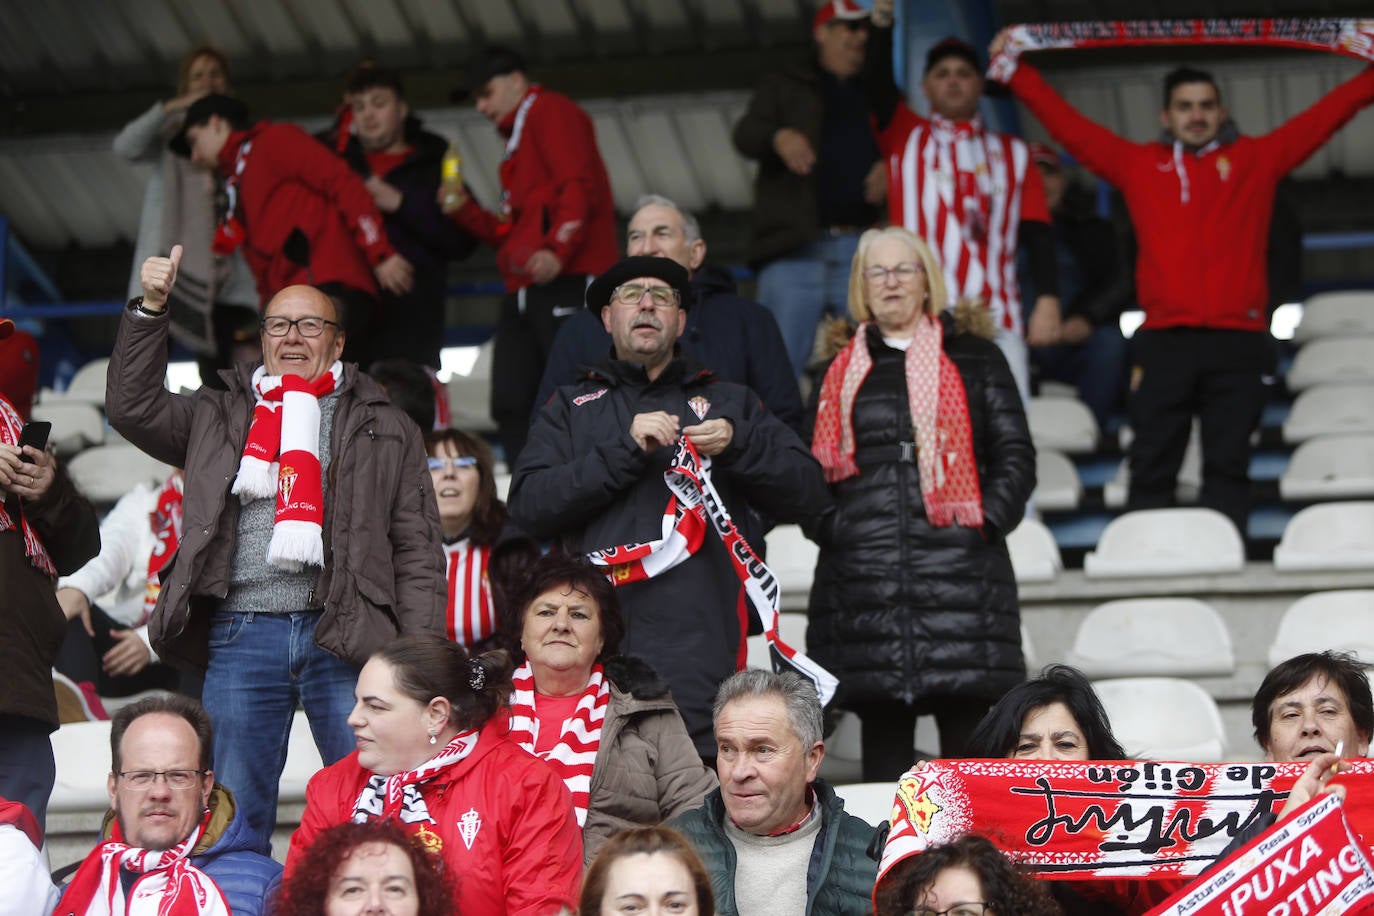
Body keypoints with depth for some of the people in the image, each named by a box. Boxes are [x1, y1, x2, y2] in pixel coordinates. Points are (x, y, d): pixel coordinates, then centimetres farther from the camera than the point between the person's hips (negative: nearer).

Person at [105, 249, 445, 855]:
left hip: (343, 635, -1)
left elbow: (418, 549, 8)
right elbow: (134, 408, 9)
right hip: (239, 635, 2)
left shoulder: (385, 429, 14)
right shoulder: (218, 418, 21)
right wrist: (149, 310, 1)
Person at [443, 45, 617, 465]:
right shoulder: (517, 139, 29)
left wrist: (557, 251, -26)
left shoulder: (550, 111, 2)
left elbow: (579, 186, -14)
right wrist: (466, 211, 14)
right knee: (512, 407, 3)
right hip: (522, 291, 10)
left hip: (564, 284, -10)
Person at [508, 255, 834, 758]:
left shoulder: (729, 402, 22)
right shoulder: (570, 408, 20)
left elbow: (809, 497, 13)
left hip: (697, 654, 0)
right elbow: (528, 505, 3)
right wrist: (625, 449, -5)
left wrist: (738, 444, -3)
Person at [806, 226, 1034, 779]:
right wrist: (824, 521, 4)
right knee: (883, 746, 2)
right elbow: (815, 469, 22)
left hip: (957, 566, -2)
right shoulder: (842, 371, 20)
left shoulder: (973, 358, 12)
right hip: (862, 573, 2)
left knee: (968, 746, -7)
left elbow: (1015, 455, 8)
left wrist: (986, 518, -7)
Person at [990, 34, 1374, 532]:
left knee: (1228, 466, -2)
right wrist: (1014, 68, 18)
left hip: (1238, 343, 0)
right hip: (1164, 342, 0)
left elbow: (1325, 115, 17)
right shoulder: (1138, 164, 16)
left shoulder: (1256, 160, 16)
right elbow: (1069, 125, 18)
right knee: (1151, 468, -2)